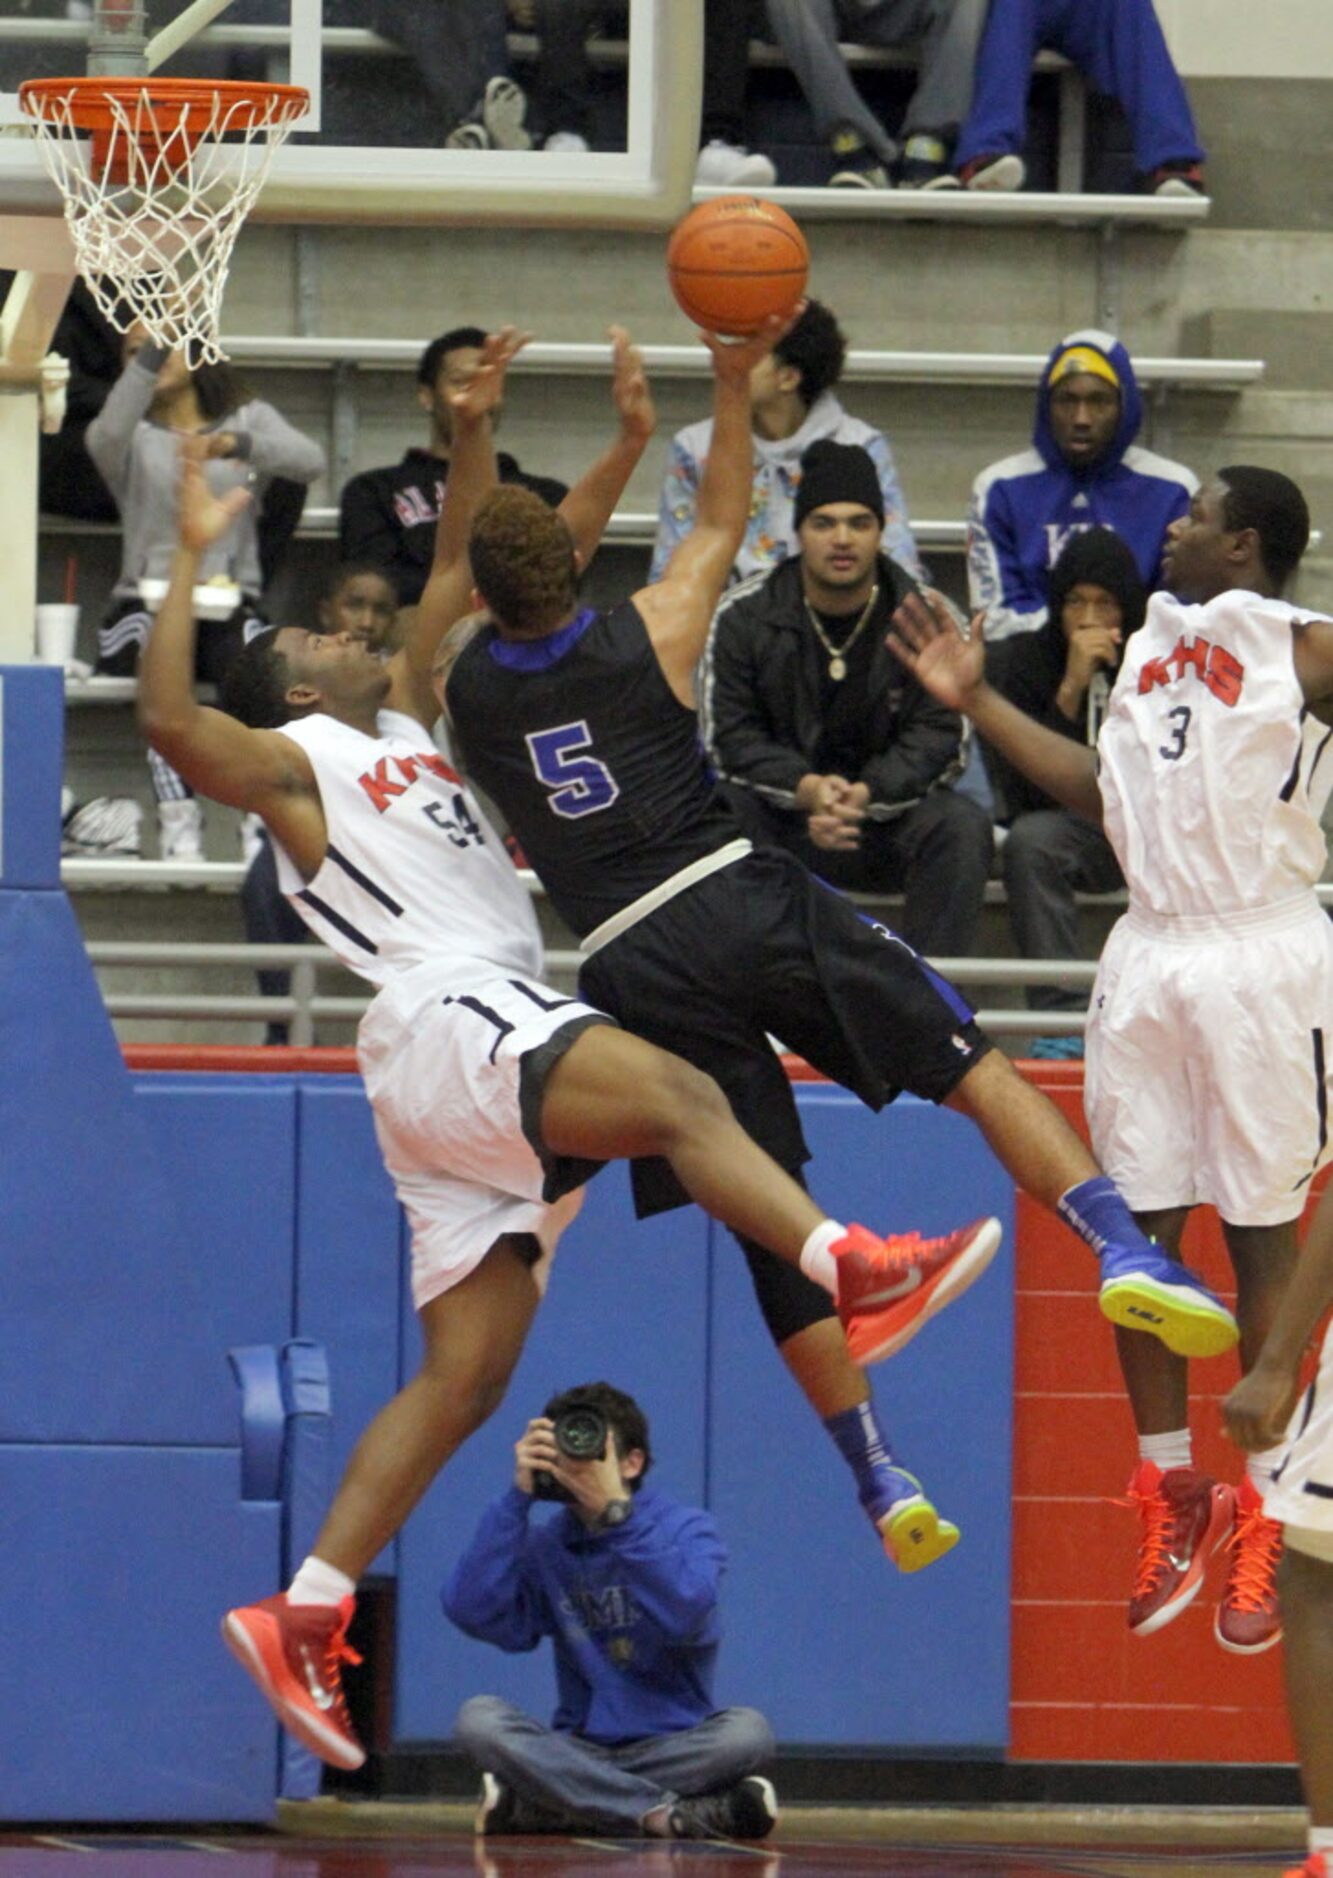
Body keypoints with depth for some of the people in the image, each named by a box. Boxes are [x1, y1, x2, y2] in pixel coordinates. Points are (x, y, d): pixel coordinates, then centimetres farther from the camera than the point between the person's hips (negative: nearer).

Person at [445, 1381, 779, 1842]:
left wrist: (614, 1512, -20)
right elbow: (471, 1612, -12)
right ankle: (667, 1815, -33)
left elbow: (685, 1618, -21)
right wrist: (518, 1496, -11)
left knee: (747, 1731, -32)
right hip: (578, 1749, 2)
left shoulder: (687, 1529, 1)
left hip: (673, 1748, -2)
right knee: (478, 1718, -26)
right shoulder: (544, 1546, 7)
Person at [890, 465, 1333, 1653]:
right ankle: (1173, 1497, 17)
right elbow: (1105, 789, 22)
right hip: (1150, 953, 7)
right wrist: (977, 702, 21)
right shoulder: (1154, 640, 15)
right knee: (1137, 1227, 6)